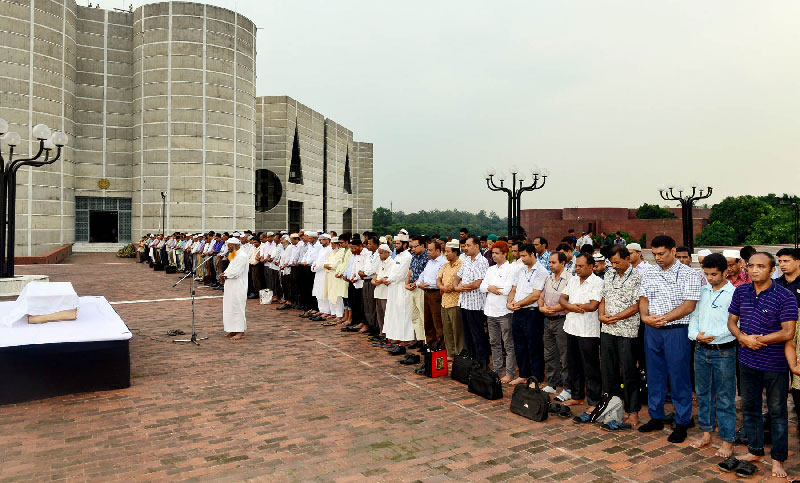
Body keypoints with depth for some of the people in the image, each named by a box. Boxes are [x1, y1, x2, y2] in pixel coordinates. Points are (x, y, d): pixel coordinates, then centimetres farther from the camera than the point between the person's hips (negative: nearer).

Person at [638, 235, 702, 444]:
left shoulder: (689, 274, -6)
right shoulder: (649, 274, 10)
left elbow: (689, 305, -13)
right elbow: (643, 299, 10)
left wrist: (664, 318, -18)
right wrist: (645, 316, -10)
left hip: (676, 331, -5)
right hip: (651, 331, 5)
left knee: (679, 377, 3)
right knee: (654, 375, 13)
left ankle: (682, 423, 16)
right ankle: (656, 417, 26)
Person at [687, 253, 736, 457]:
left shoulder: (734, 294, -8)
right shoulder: (701, 291, 8)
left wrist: (714, 335, -20)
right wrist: (695, 334, -7)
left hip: (723, 351, -5)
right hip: (701, 350, 6)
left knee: (725, 397, 3)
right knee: (703, 394, 14)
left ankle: (727, 440, 14)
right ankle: (706, 434, 27)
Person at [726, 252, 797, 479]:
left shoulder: (785, 297, -14)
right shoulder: (741, 291, 2)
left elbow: (788, 332, -18)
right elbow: (732, 320, 7)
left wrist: (756, 339, -15)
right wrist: (743, 337, -12)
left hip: (775, 365, -5)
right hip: (747, 361, 5)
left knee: (777, 411, 9)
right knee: (749, 408, 16)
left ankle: (778, 459, 24)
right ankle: (755, 451, 32)